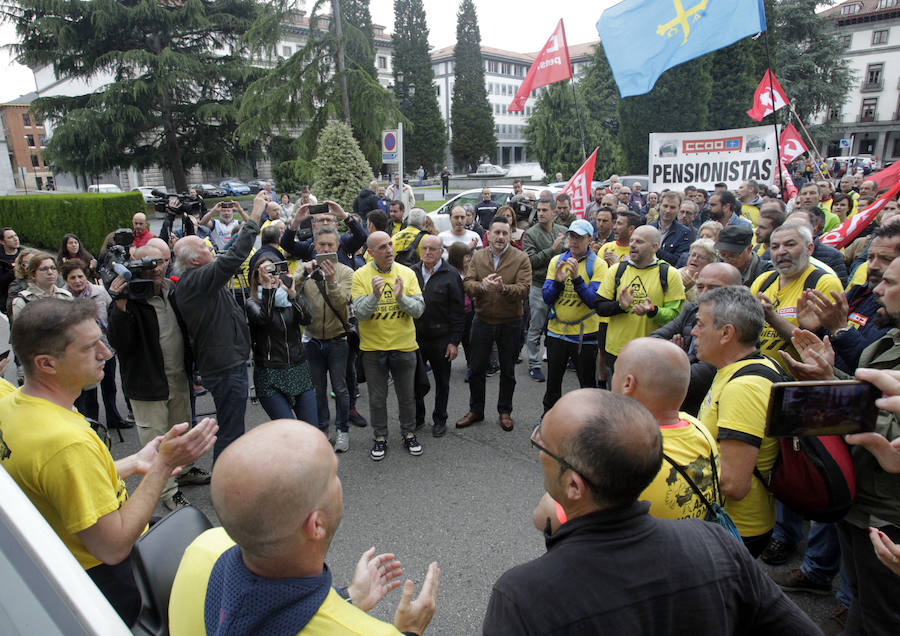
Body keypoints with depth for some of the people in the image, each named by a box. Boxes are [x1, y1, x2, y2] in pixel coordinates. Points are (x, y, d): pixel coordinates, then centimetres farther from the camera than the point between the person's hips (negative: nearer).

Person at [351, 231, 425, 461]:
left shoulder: (407, 273, -2)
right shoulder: (360, 276, -7)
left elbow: (419, 310, -7)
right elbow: (360, 313, -13)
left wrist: (401, 297, -25)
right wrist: (375, 295, -30)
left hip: (404, 346, 1)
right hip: (373, 347, -1)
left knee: (407, 395, 15)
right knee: (377, 398, 13)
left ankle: (409, 434, 34)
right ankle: (380, 437, 31)